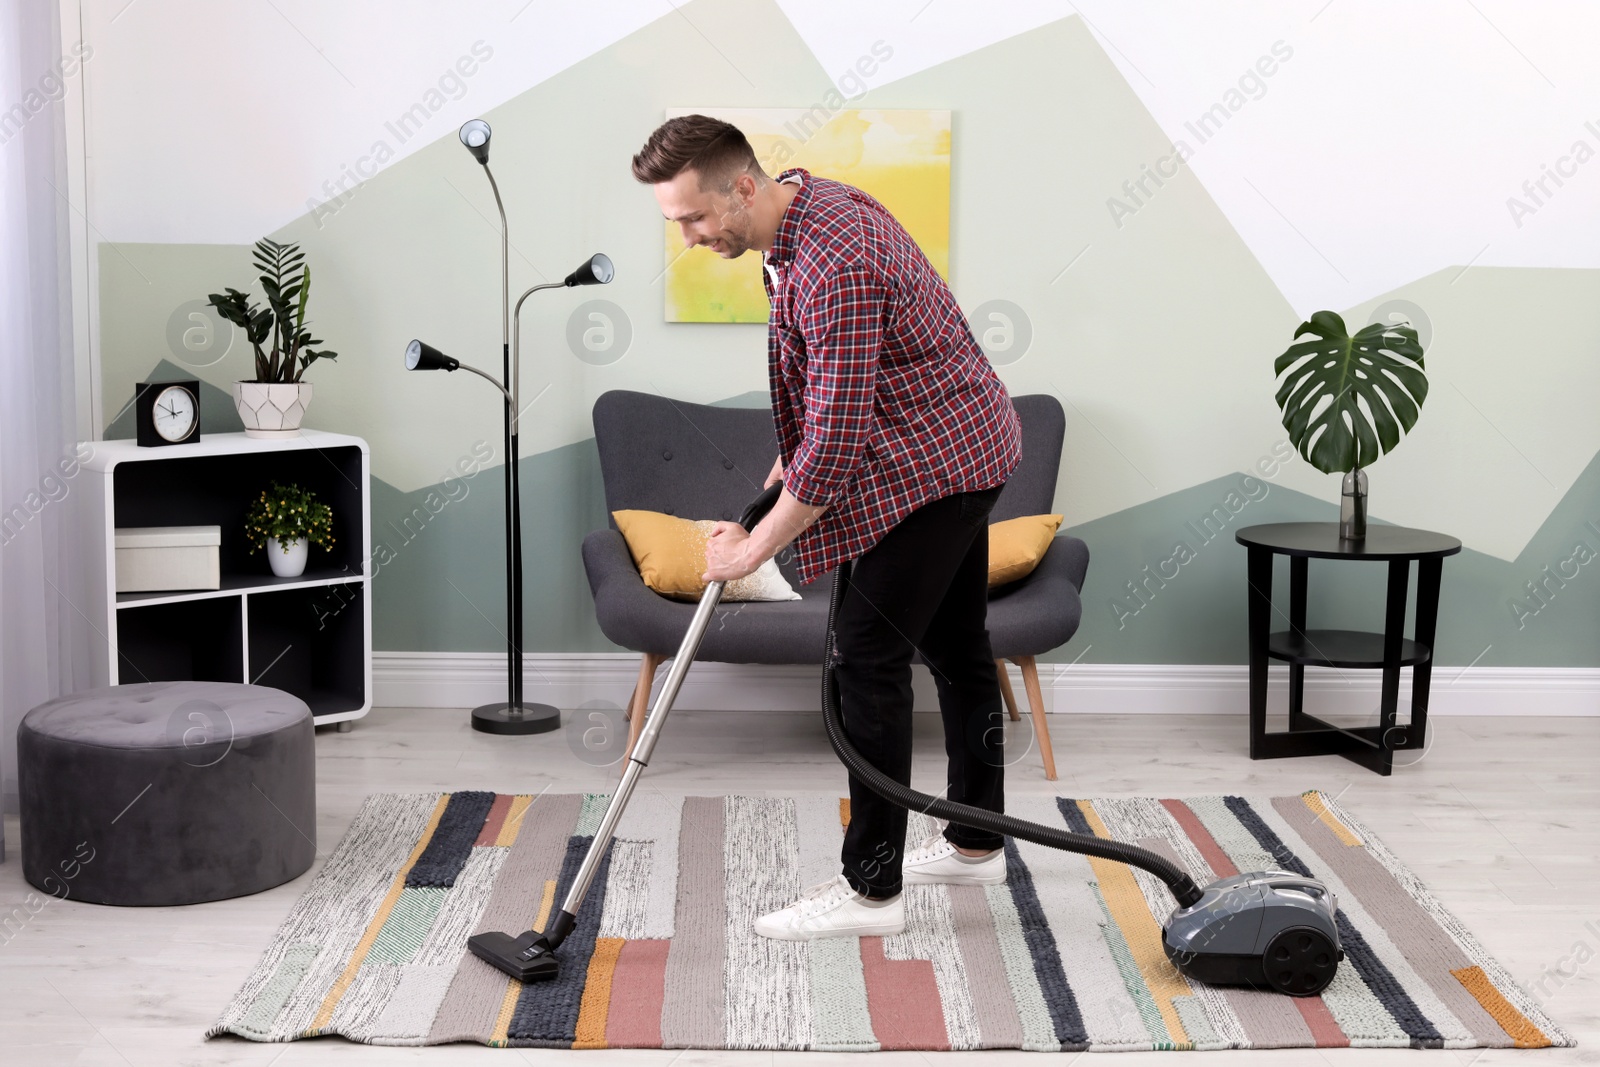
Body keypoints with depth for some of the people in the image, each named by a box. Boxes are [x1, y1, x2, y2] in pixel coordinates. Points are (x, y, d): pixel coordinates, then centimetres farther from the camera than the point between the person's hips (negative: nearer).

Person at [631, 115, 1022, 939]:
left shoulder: (834, 267, -30)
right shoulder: (806, 202, 3)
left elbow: (836, 442, -28)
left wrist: (754, 548, -19)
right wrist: (796, 454, 15)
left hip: (936, 463, -10)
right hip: (966, 446, 10)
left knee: (868, 653, -10)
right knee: (953, 642, 16)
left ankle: (869, 887, -4)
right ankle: (976, 843, 29)